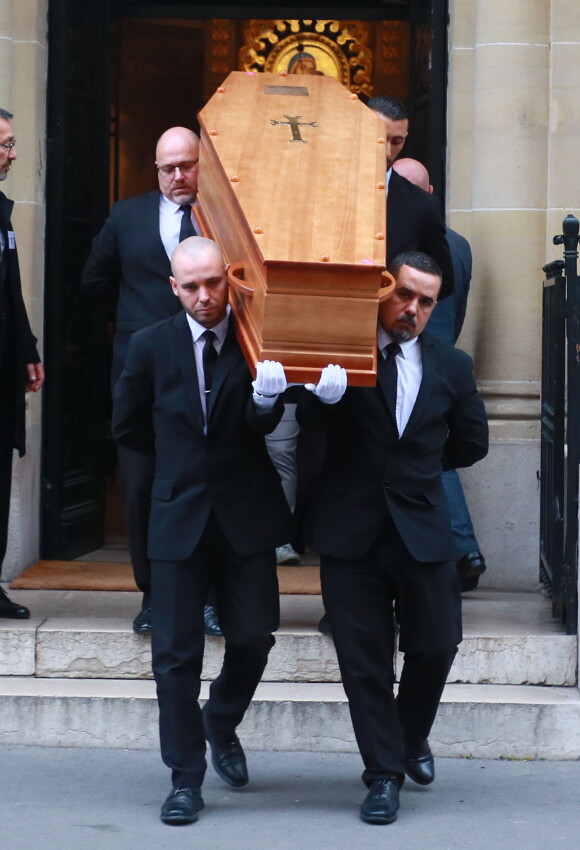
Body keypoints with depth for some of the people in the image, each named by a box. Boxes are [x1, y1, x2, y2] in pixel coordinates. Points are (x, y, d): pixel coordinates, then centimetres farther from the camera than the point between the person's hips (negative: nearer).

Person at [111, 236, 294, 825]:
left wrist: (266, 398, -37)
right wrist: (184, 461, 9)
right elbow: (128, 428, 10)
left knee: (253, 636, 4)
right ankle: (185, 778, 11)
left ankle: (222, 724, 34)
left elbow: (263, 426, -17)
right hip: (179, 513, 0)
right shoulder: (152, 346, -1)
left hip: (246, 513, 0)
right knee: (176, 651, 1)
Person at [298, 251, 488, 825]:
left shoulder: (450, 366, 7)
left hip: (422, 528, 2)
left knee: (435, 644, 6)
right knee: (364, 660, 1)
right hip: (352, 530, -2)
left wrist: (416, 467, 13)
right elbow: (304, 416, -12)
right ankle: (384, 773, 12)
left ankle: (412, 739, 34)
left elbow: (470, 444, 17)